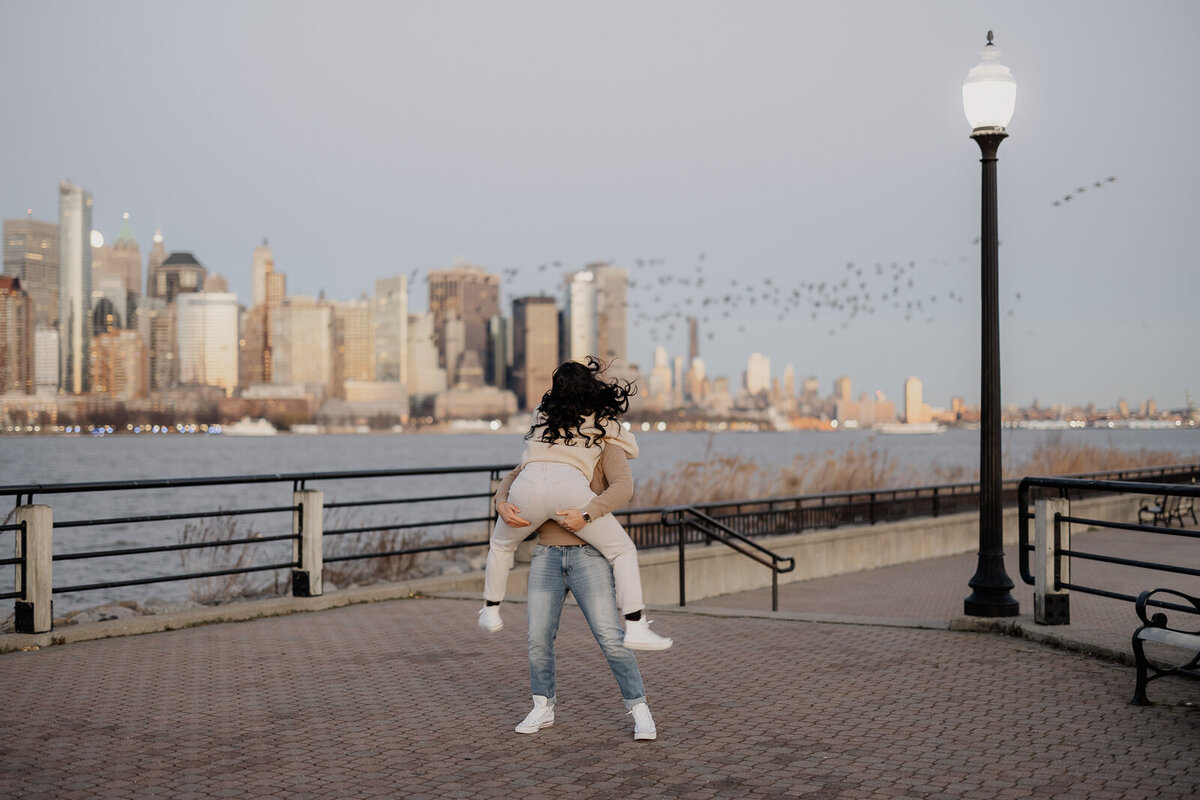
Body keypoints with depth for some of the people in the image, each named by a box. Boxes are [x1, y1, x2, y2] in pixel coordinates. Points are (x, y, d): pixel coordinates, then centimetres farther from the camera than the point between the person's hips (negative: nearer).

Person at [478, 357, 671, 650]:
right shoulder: (601, 418, 17)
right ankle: (635, 628, -4)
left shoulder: (543, 411, 28)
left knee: (500, 545, 33)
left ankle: (490, 612, 39)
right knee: (623, 551, 7)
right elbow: (631, 449, 29)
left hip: (527, 484, 3)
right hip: (568, 487, -3)